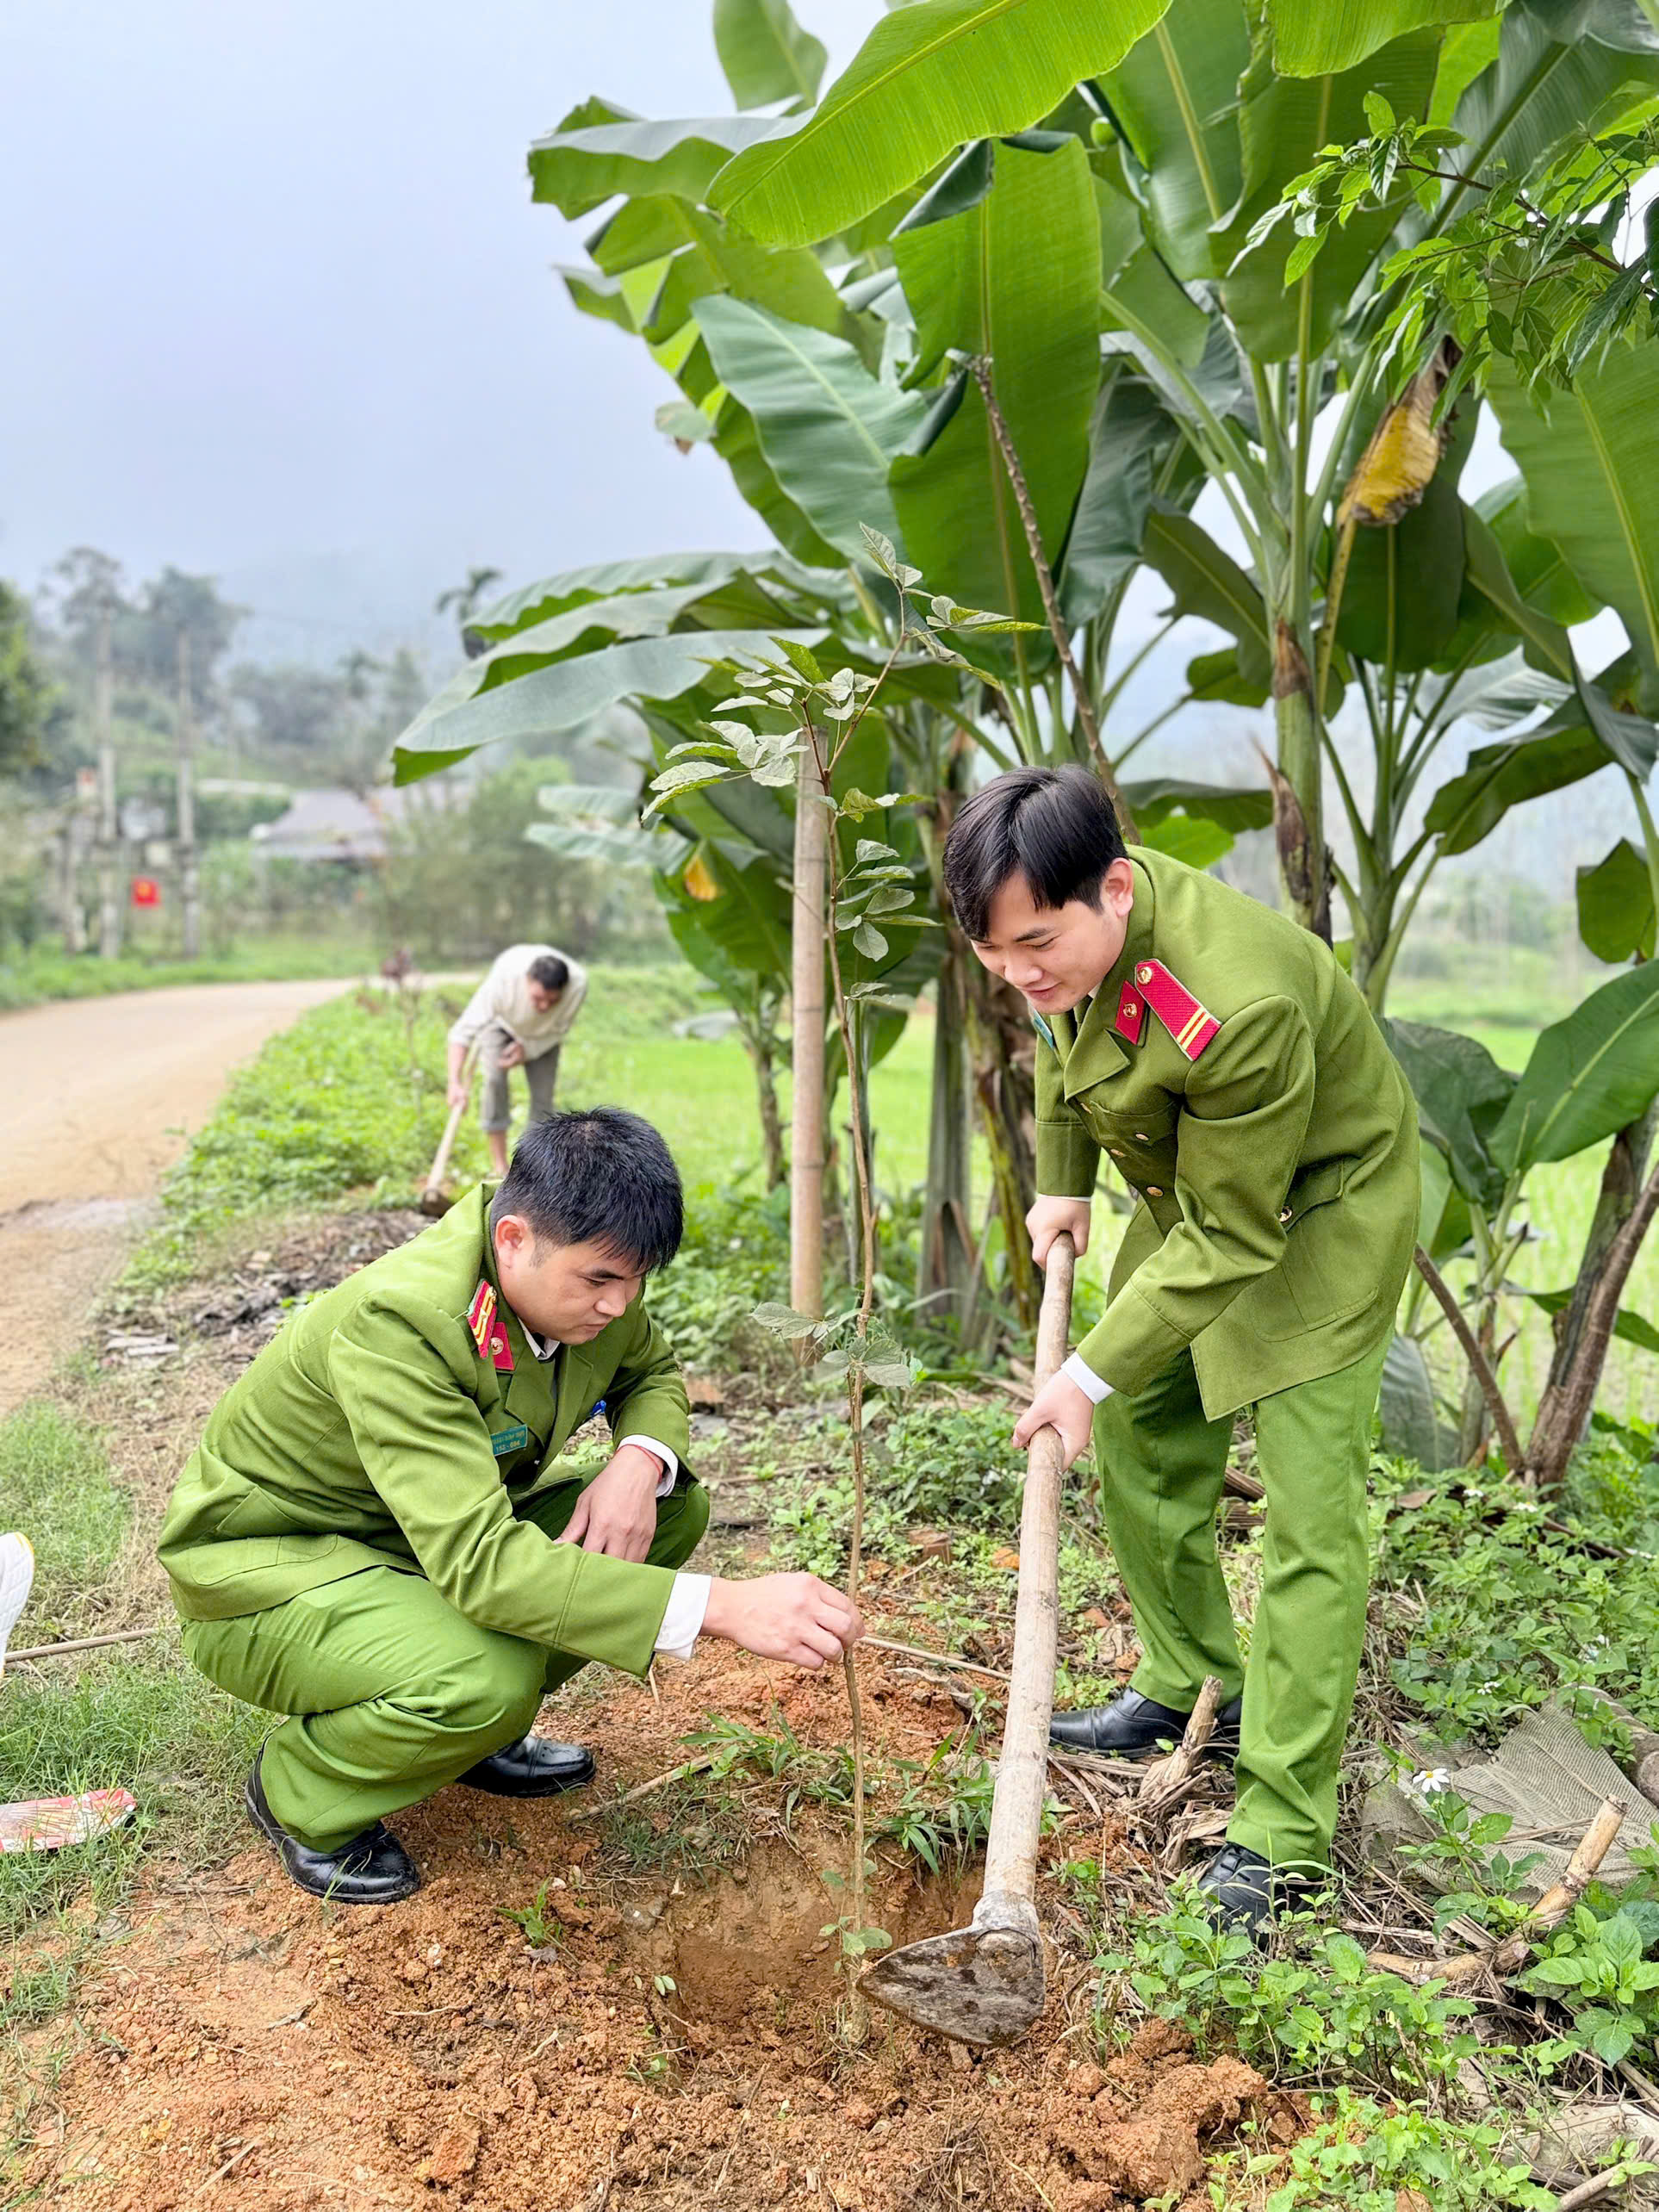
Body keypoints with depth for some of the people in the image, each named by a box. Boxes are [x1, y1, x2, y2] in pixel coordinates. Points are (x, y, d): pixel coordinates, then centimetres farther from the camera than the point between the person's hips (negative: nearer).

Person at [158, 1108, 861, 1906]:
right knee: (490, 1677, -35)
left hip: (439, 1533, 8)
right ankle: (299, 1791, -2)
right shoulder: (395, 1324, -36)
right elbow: (481, 1565, -43)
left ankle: (474, 1728, 9)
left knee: (676, 1506, -7)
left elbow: (654, 1374, 8)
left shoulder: (586, 1269, -13)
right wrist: (724, 1607, -48)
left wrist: (640, 1461, -18)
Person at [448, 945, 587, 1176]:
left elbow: (560, 1029, -16)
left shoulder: (578, 984, -38)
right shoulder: (503, 978, -44)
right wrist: (456, 1083, -50)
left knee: (543, 1091, -6)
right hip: (500, 1022, -2)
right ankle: (499, 1168, -14)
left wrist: (528, 1049, -26)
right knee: (494, 1080, -19)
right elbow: (462, 1031, -43)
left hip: (542, 1034, 2)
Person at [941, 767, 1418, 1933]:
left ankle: (1283, 1830, 0)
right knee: (1141, 1444, 15)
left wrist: (1092, 1373, -25)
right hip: (1189, 1192, 8)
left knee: (1308, 1515, -9)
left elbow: (1232, 1238, -31)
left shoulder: (1239, 1007, -41)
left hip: (1316, 1214, -8)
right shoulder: (1067, 922, -16)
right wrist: (1065, 1181, 11)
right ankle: (1191, 1686, 34)